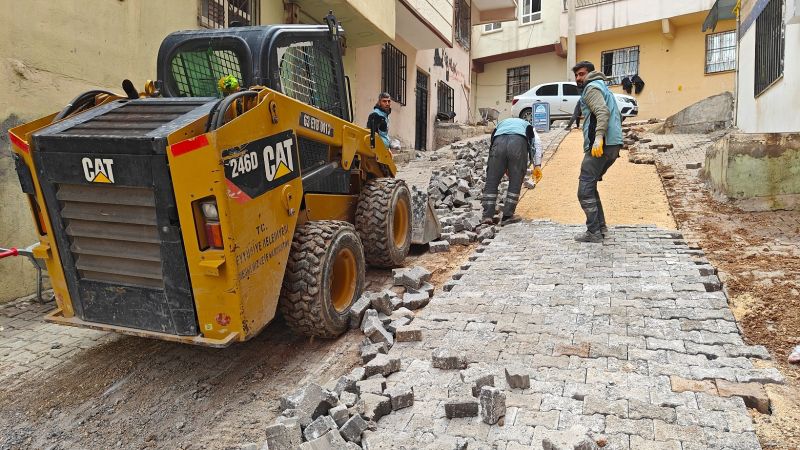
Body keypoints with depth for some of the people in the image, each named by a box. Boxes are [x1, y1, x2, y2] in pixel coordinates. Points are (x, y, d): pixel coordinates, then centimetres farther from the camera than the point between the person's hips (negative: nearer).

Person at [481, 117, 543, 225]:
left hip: (499, 142, 1)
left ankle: (487, 216, 4)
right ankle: (507, 216, 7)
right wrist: (537, 166, 13)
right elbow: (537, 142, 19)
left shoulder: (501, 124, 45)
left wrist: (504, 169, 39)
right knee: (515, 183, 9)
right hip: (519, 142, -1)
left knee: (491, 181, 8)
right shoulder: (528, 126, 39)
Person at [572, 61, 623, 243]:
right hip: (613, 144, 10)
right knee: (590, 186, 18)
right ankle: (600, 226, 19)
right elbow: (616, 115, 29)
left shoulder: (591, 87, -2)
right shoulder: (602, 87, 28)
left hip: (601, 145, -10)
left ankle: (594, 232, -7)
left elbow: (603, 112, -20)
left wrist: (598, 137, -31)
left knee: (585, 190, -8)